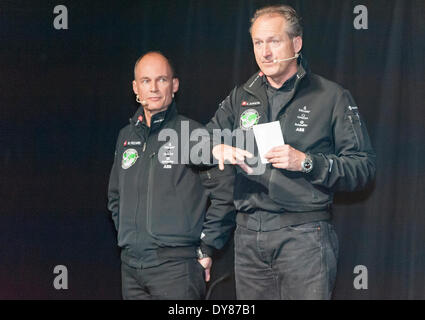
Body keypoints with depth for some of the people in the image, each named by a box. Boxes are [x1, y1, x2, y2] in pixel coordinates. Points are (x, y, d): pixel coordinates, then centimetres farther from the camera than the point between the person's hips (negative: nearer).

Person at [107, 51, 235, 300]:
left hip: (176, 266, -5)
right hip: (131, 267, 6)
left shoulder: (192, 133, -5)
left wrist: (206, 249, -7)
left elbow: (226, 191, -7)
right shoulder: (126, 137, 13)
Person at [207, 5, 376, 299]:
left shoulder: (332, 97, 2)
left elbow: (364, 167, -3)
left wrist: (307, 163, -16)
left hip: (304, 234, -4)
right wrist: (218, 149, -7)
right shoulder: (241, 98, 15)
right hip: (249, 237, 4)